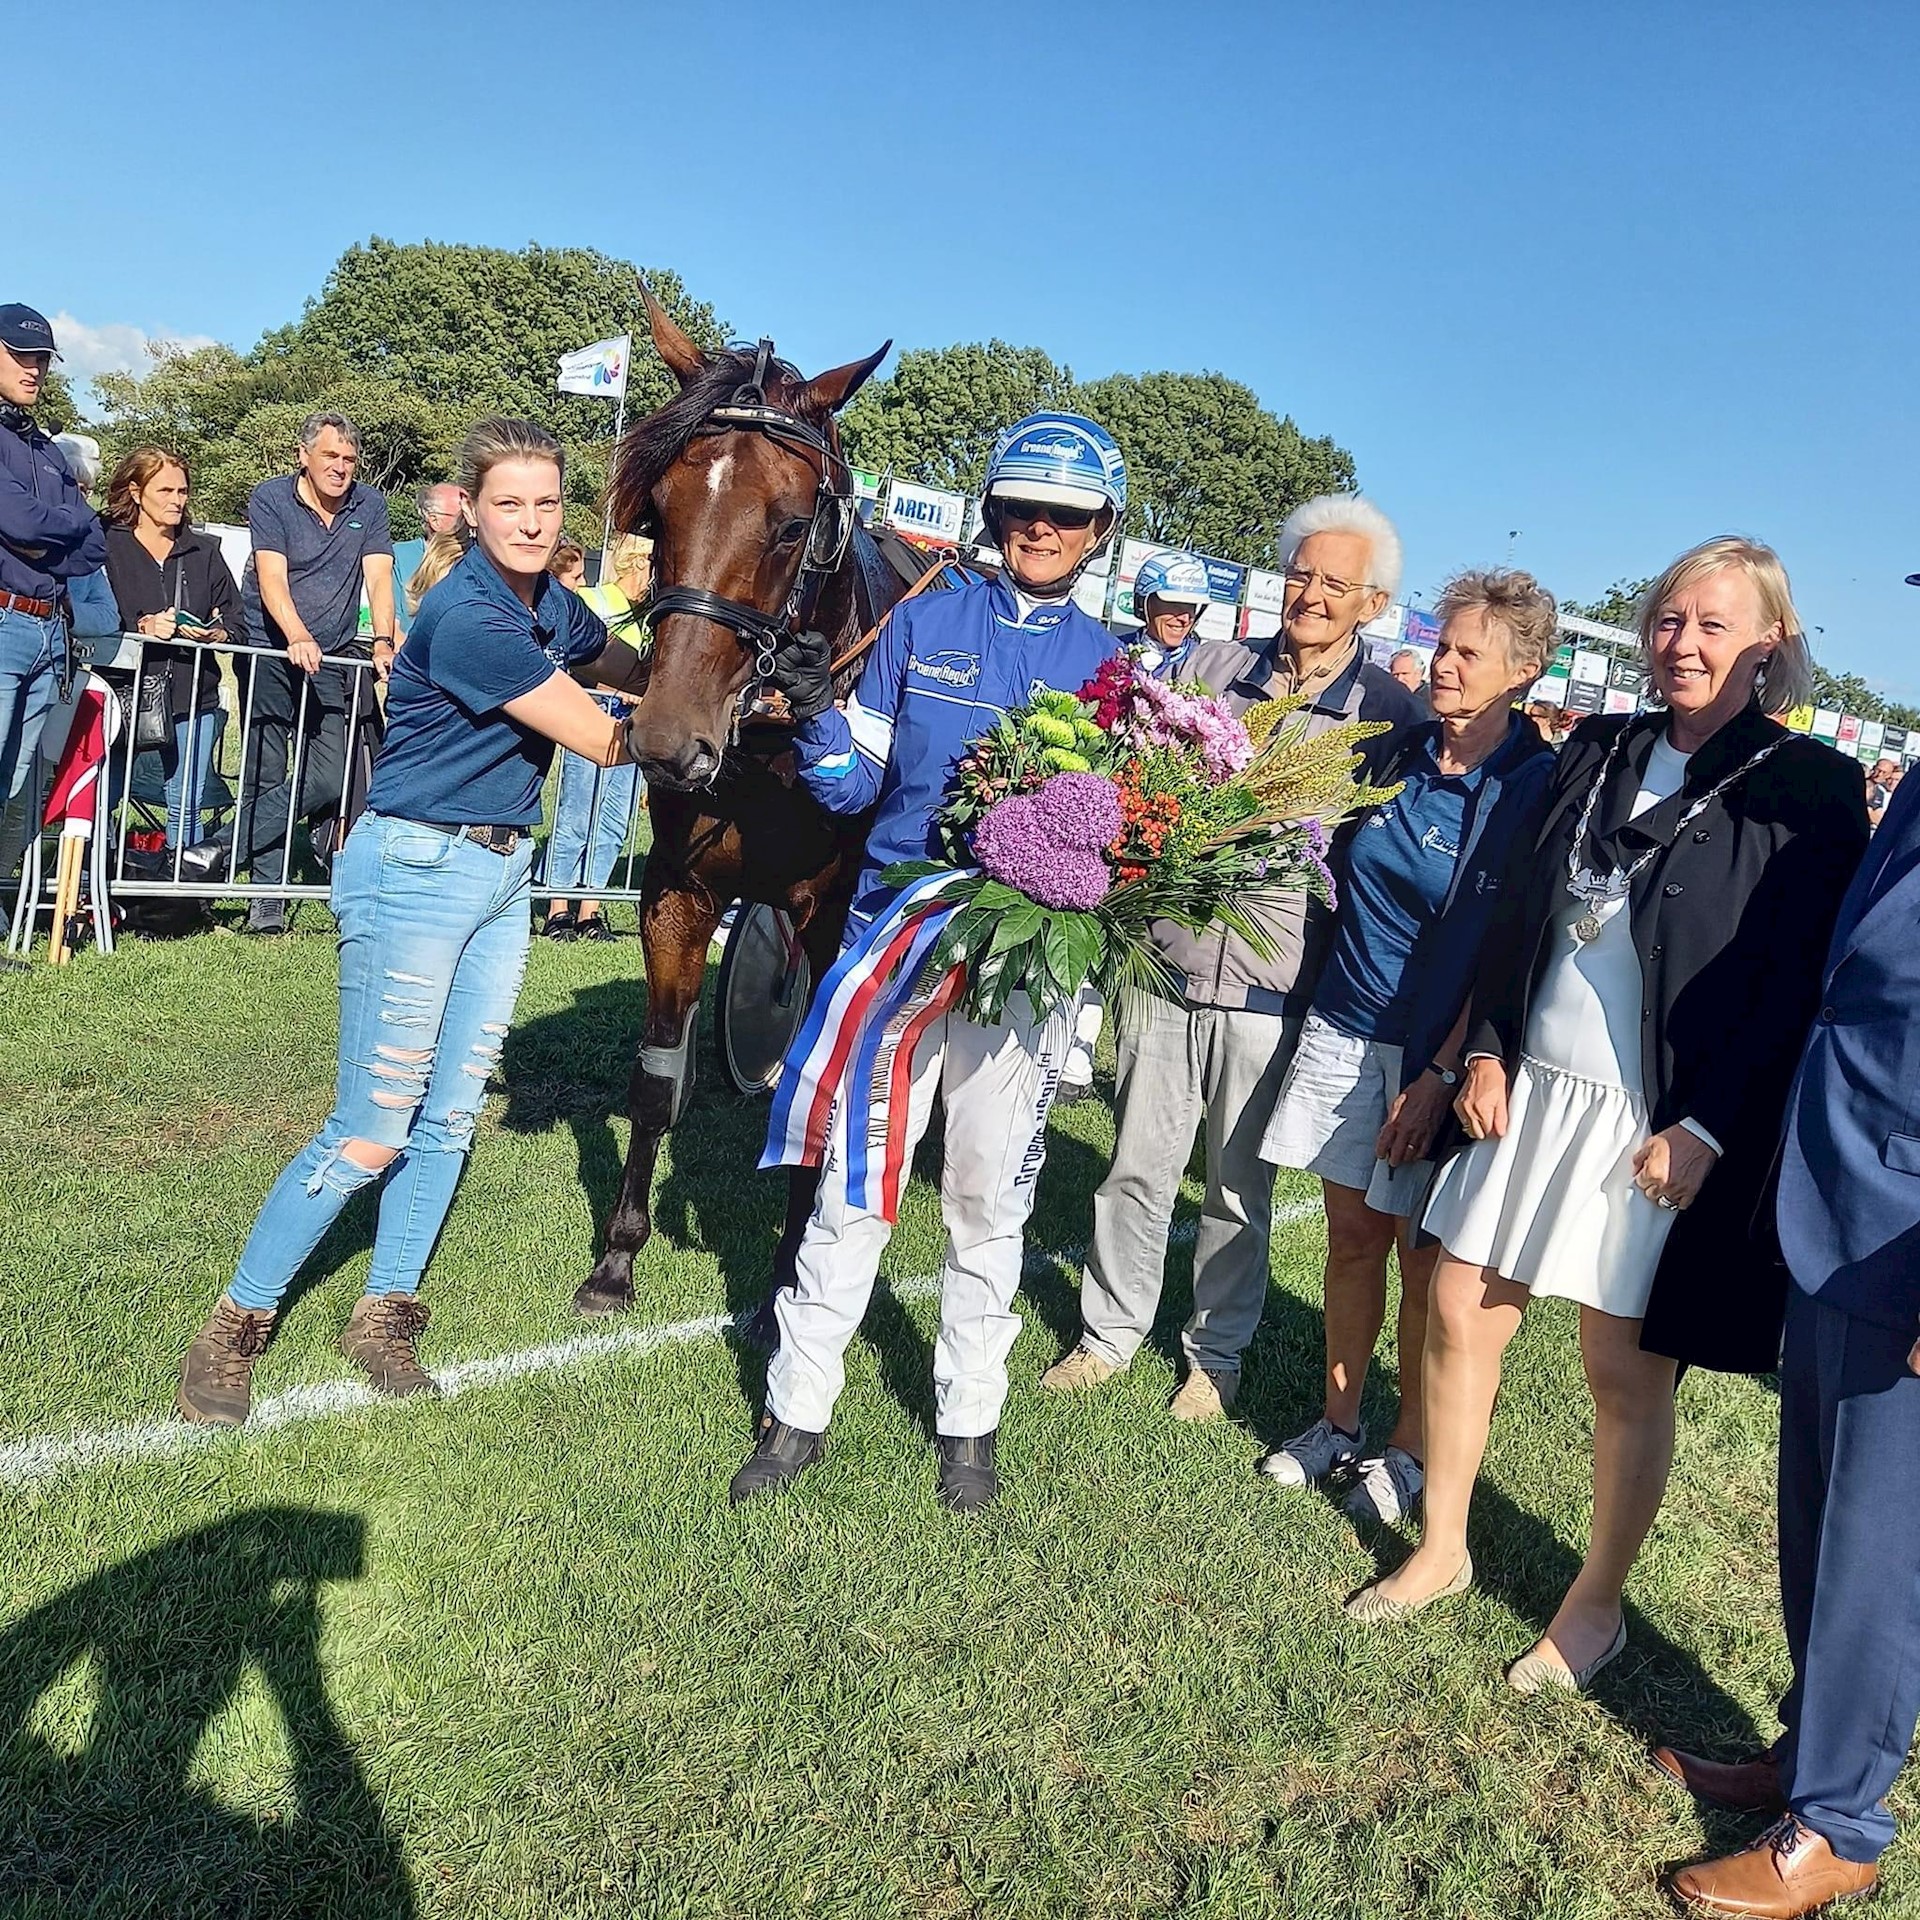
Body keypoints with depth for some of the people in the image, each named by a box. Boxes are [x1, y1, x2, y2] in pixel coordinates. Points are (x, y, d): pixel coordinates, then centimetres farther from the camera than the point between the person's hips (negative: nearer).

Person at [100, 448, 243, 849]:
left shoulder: (204, 551, 16)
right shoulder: (106, 545, 5)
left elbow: (237, 623, 14)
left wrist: (218, 634, -7)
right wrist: (141, 627, -17)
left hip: (193, 700, 3)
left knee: (185, 809, 0)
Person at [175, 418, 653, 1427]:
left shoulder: (555, 608, 6)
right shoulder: (466, 619, -21)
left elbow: (634, 670, 25)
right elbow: (605, 741, -18)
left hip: (503, 871, 8)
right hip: (416, 870, -8)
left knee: (451, 1116, 11)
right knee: (371, 1133, -3)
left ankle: (383, 1314, 25)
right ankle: (233, 1325, 15)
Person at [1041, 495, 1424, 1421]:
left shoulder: (1390, 712, -1)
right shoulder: (1209, 667, 5)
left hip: (1273, 987, -2)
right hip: (1167, 959, 2)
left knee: (1240, 1187, 12)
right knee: (1137, 1165, 12)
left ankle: (1217, 1352, 31)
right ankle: (1109, 1332, 31)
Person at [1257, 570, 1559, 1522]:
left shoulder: (1537, 788, -11)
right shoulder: (1400, 754, 4)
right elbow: (1348, 873, 18)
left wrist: (1444, 1071, -16)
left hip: (1441, 1051, -4)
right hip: (1345, 1028, 5)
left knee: (1424, 1259, 7)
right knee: (1352, 1237, 13)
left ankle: (1407, 1448, 24)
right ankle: (1338, 1423, 28)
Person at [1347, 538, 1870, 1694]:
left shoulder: (1807, 791, -7)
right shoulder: (1601, 752, 9)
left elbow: (1797, 984, -12)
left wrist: (1704, 1130, -17)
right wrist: (1487, 1051, 4)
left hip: (1665, 1127, -5)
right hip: (1532, 1090, 6)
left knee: (1627, 1371, 6)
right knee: (1459, 1315, 9)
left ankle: (1600, 1603, 27)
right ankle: (1442, 1551, 28)